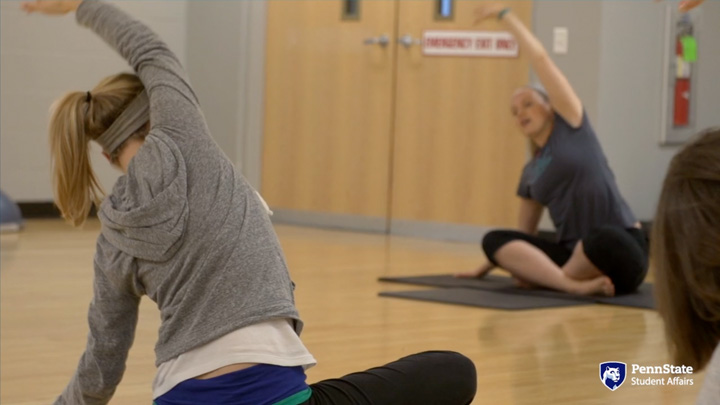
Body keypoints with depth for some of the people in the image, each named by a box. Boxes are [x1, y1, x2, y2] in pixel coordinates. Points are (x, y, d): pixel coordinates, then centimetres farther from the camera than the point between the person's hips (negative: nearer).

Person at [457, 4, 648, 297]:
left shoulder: (571, 125, 7)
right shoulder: (531, 174, 20)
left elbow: (540, 58, 2)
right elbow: (523, 237, 26)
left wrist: (504, 14, 6)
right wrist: (487, 267, 21)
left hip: (621, 249, -5)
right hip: (573, 253, 6)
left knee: (604, 240, -43)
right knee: (494, 240, -18)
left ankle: (543, 278, -16)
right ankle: (575, 285, -38)